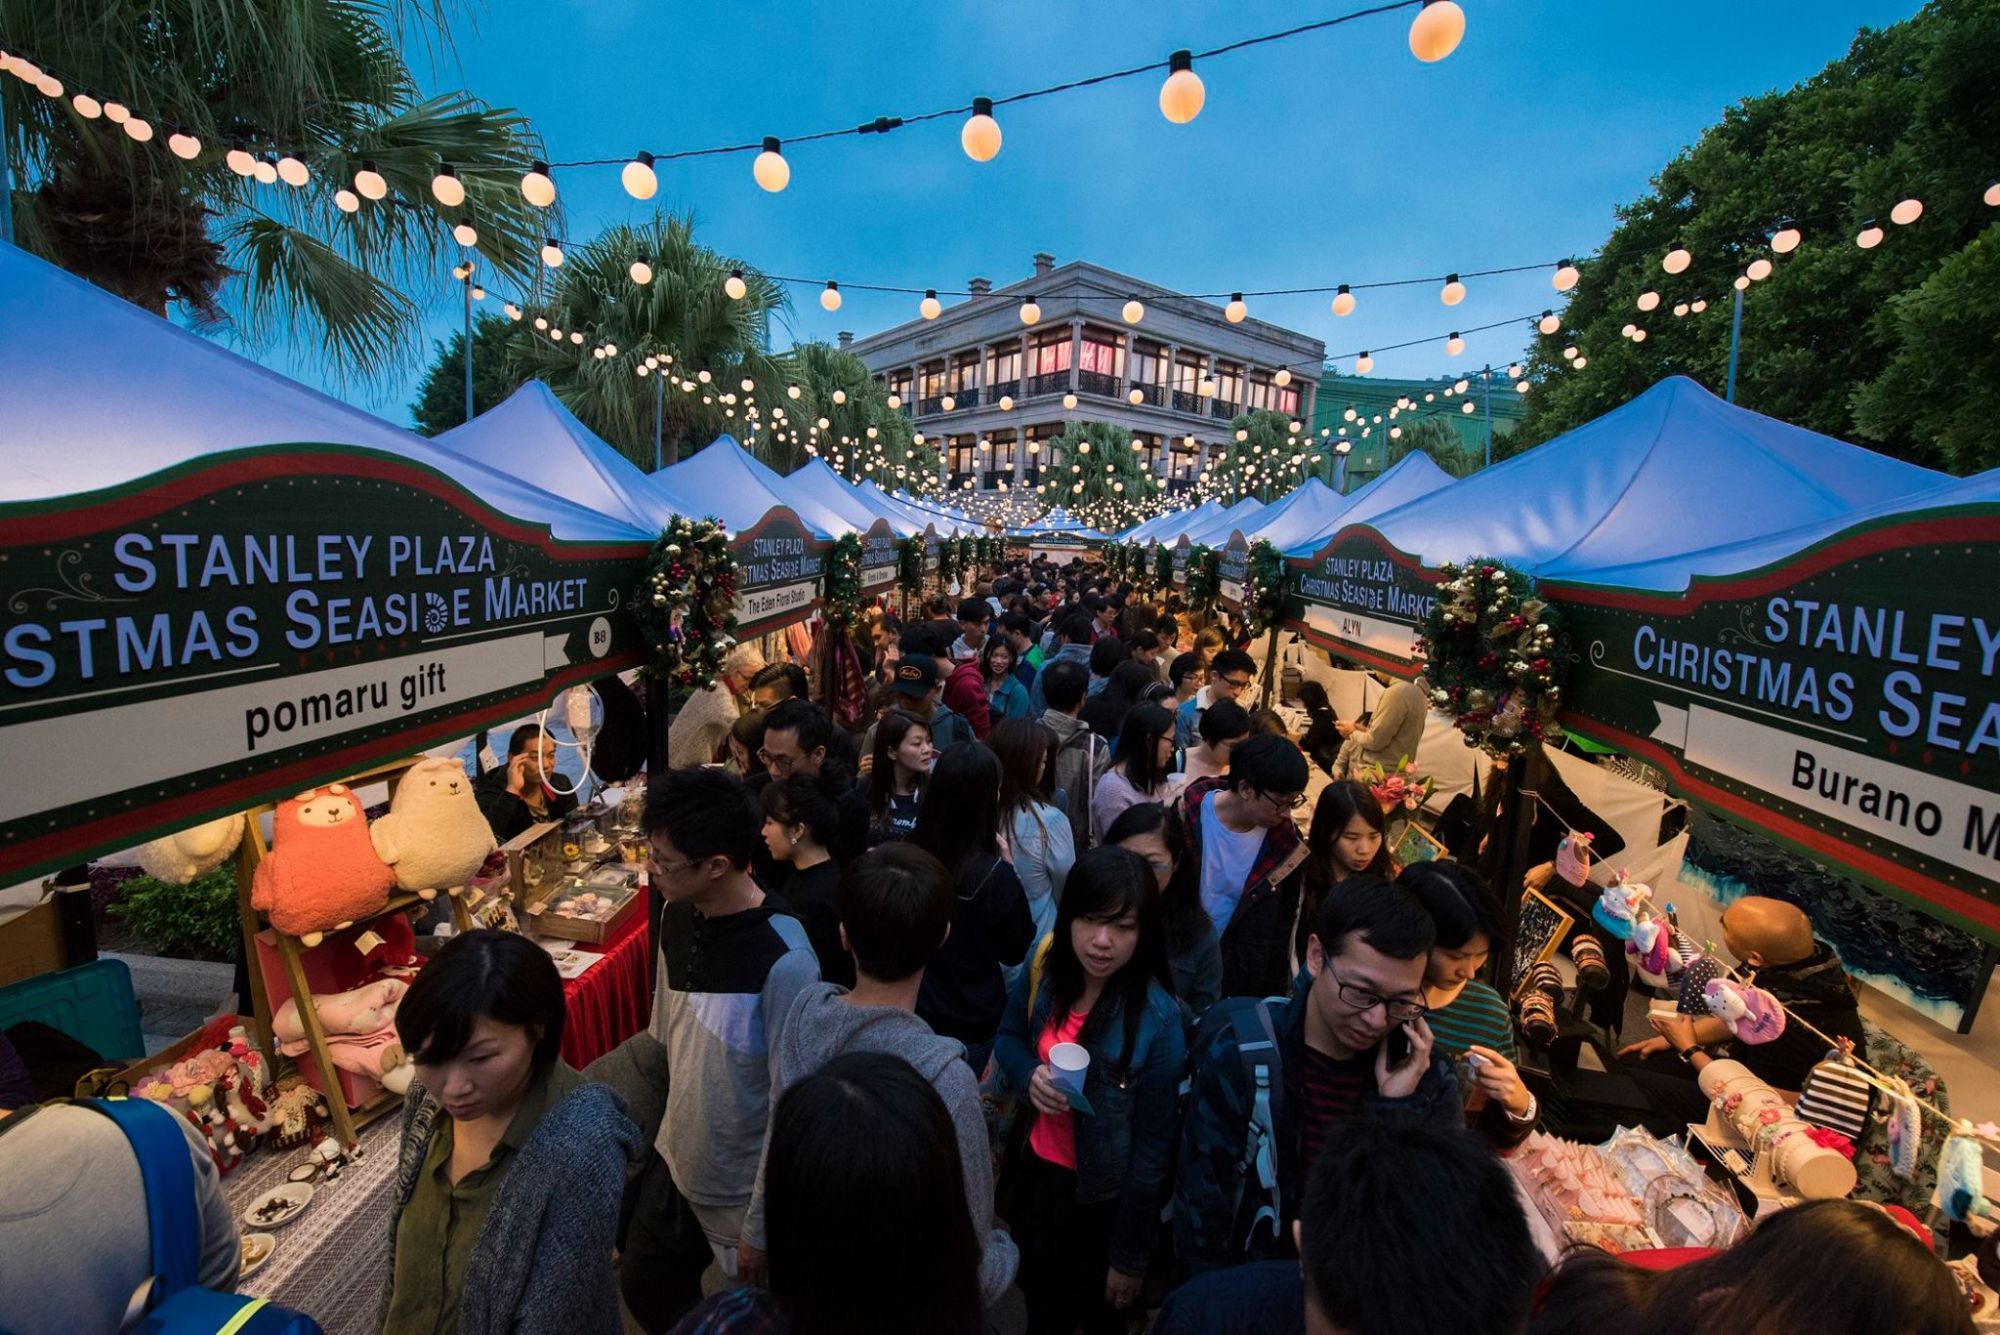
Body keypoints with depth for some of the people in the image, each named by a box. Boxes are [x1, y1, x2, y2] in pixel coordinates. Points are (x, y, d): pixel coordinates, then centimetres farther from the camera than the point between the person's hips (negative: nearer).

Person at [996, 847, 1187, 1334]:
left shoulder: (1158, 1020, -27)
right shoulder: (1044, 969, -16)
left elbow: (1152, 1145, -18)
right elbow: (1008, 1038, 2)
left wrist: (1130, 1256, -8)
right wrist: (1029, 1075, -20)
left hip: (1104, 1197, -4)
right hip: (1037, 1173, 4)